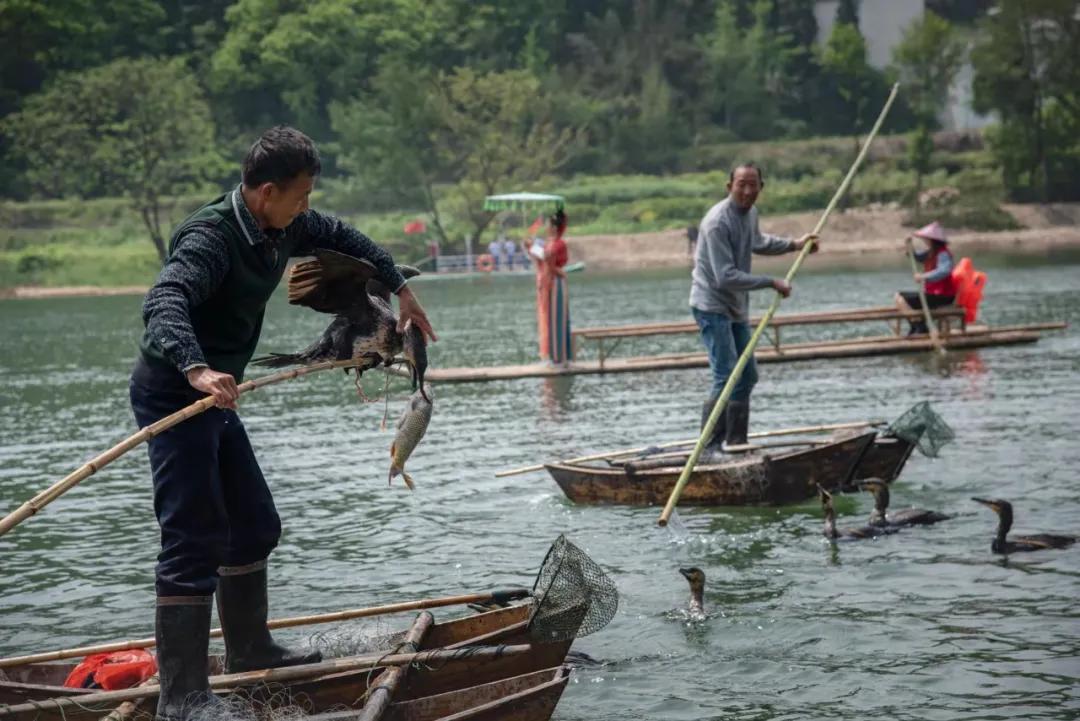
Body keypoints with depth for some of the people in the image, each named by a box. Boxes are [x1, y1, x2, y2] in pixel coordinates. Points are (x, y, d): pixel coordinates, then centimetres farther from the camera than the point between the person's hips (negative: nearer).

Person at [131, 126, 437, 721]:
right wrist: (197, 370, -59)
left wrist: (400, 288, 27)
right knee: (195, 542, -13)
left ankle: (249, 651, 36)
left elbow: (341, 238, 24)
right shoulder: (211, 238, -25)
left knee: (254, 526, 19)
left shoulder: (281, 227, 3)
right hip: (173, 396, -10)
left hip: (213, 398, 10)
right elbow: (164, 303, -42)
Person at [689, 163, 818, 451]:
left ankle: (737, 445, 22)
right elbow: (726, 277, -26)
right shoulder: (718, 222, -23)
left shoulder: (750, 212, 7)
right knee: (726, 378, -18)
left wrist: (794, 244, 33)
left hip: (736, 308, 10)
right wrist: (771, 283, -21)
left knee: (747, 377, 13)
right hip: (712, 306, -10)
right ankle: (709, 449, -17)